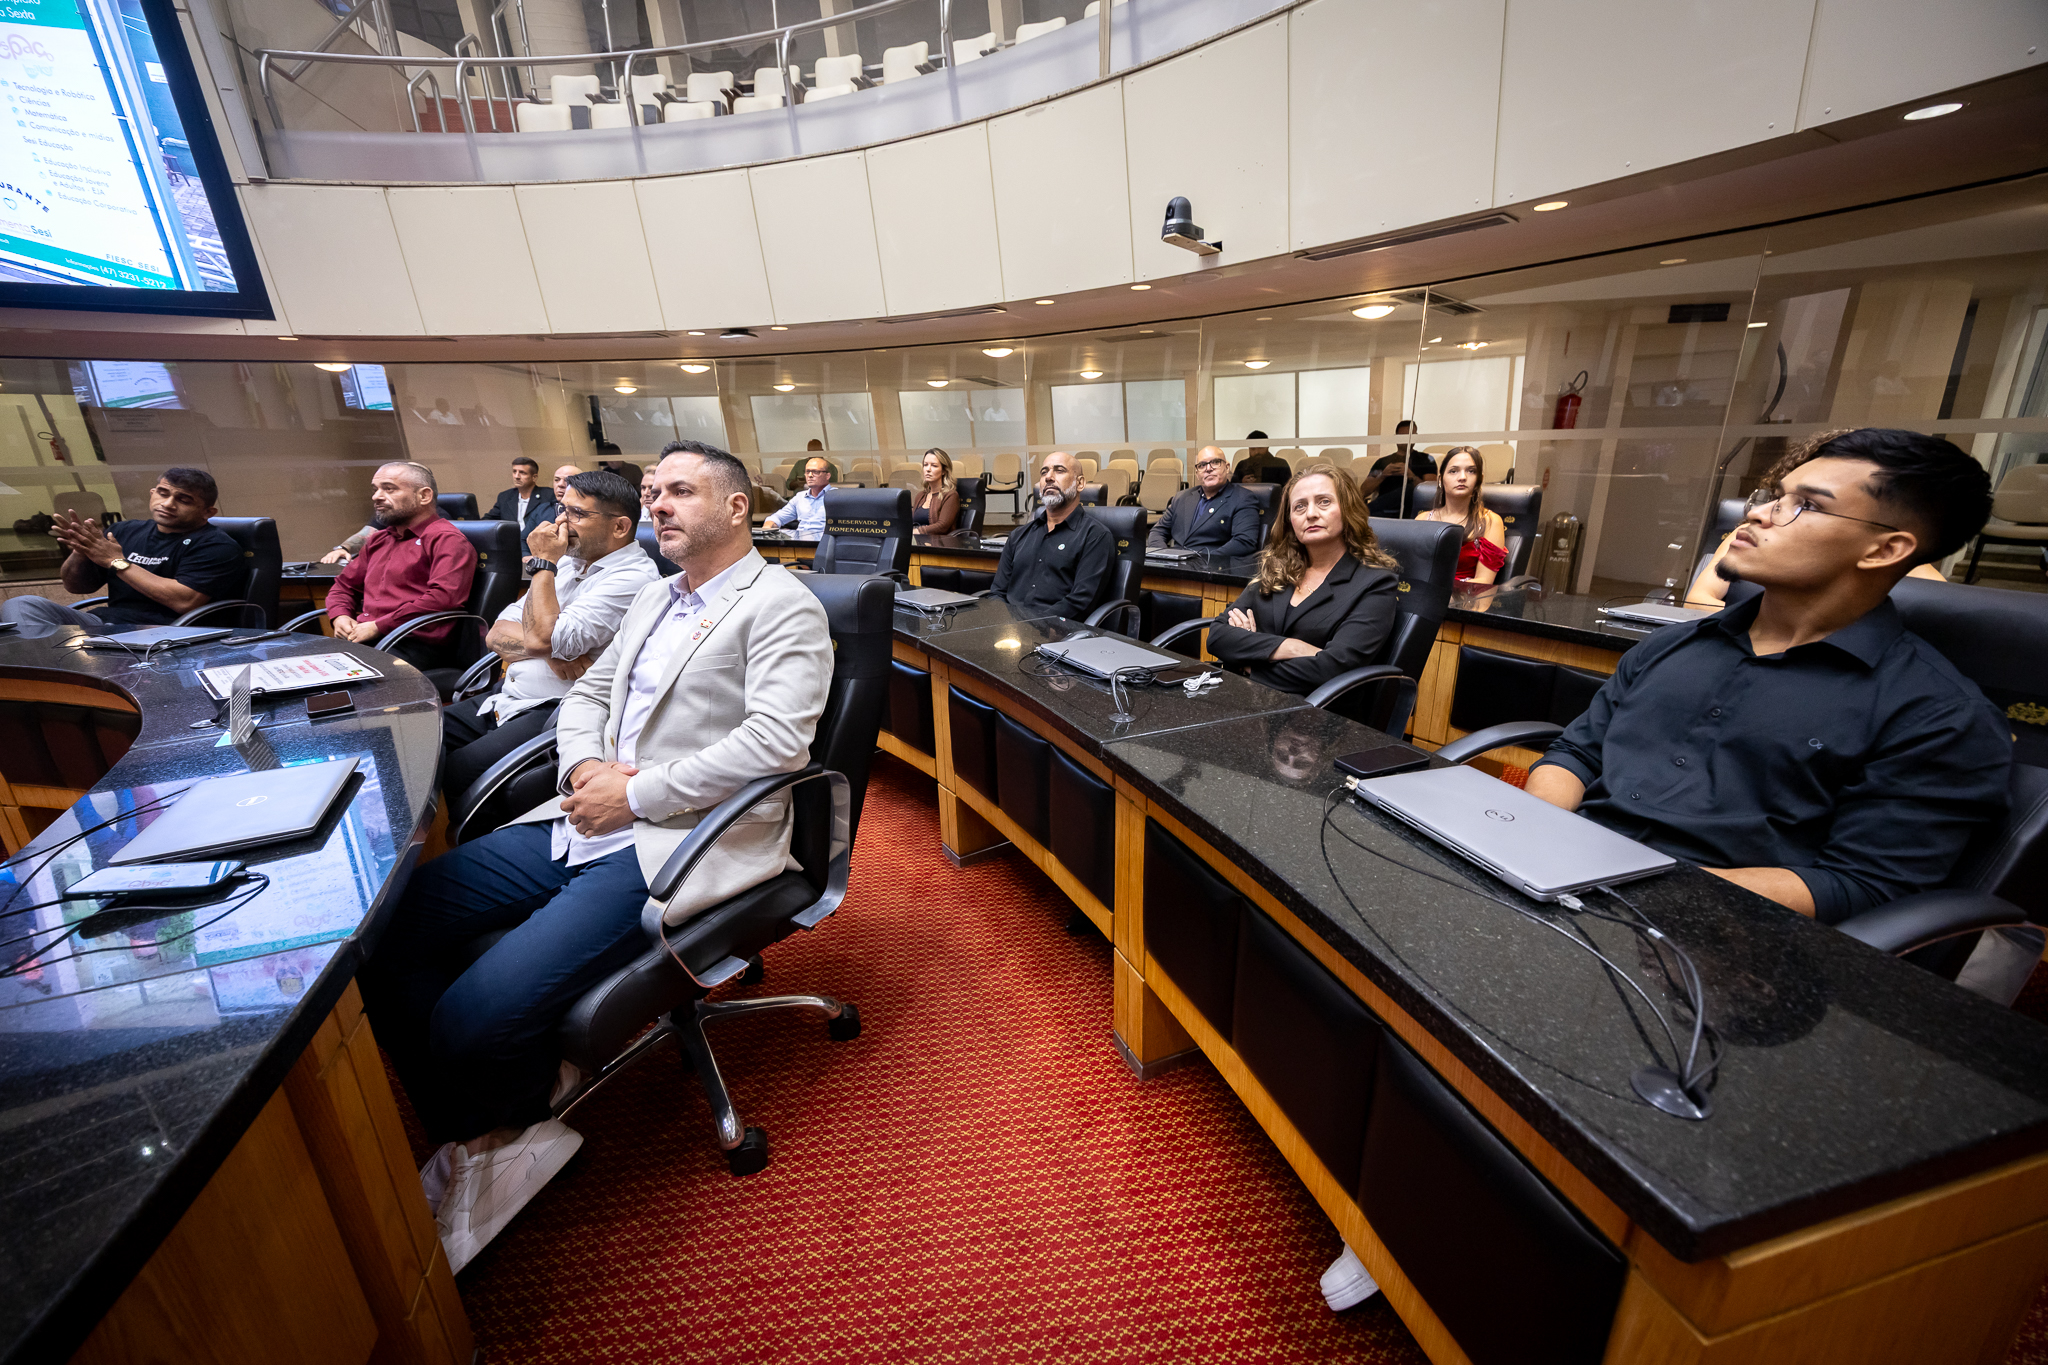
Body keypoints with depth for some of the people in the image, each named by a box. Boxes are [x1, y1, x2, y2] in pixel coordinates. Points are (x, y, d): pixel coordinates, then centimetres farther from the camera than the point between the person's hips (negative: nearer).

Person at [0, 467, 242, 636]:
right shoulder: (125, 532, 18)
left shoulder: (216, 546, -5)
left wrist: (116, 562, -10)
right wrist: (79, 553, 0)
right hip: (104, 622, 8)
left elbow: (185, 601, -18)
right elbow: (76, 586, 23)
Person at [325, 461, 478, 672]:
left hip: (415, 645, -7)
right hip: (362, 639, 8)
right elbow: (344, 585, 35)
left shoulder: (447, 540, -2)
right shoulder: (378, 540, 26)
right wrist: (340, 616, 11)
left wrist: (378, 626, -14)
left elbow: (443, 598, -17)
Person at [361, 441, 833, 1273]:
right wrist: (584, 764, 0)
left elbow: (776, 740, -20)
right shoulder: (653, 599, 22)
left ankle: (509, 1130, 15)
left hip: (679, 845, -9)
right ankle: (471, 1135, 12)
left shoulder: (782, 608, -7)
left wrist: (636, 796, -16)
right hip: (588, 820, 9)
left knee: (476, 1016, -20)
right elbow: (586, 694, 23)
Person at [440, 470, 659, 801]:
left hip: (554, 711, -9)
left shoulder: (634, 577, -13)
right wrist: (549, 650, -10)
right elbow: (496, 634, 12)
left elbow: (542, 637, -20)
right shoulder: (567, 562, 15)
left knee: (454, 774, -23)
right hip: (504, 699, 9)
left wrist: (544, 563, -10)